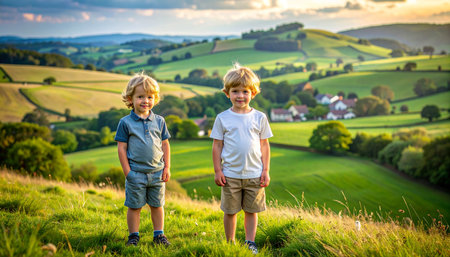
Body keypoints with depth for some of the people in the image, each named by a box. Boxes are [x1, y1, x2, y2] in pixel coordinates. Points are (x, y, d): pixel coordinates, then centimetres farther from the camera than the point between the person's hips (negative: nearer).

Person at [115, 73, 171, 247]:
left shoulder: (159, 121, 4)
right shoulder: (126, 123, -5)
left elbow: (165, 145, 9)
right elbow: (121, 148, -4)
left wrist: (167, 168, 5)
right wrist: (127, 172, -8)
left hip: (157, 173, 3)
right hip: (136, 173, -3)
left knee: (157, 205, 12)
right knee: (134, 206, 6)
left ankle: (159, 234, 24)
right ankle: (133, 236, 19)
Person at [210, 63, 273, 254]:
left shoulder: (259, 118, 4)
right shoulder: (223, 118, 0)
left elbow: (264, 146, 7)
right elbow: (217, 146, 2)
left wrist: (265, 171, 3)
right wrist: (217, 171, -2)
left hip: (254, 174, 1)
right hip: (230, 174, -1)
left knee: (251, 210, 8)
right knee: (230, 211, 8)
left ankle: (250, 242, 19)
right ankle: (230, 243, 21)